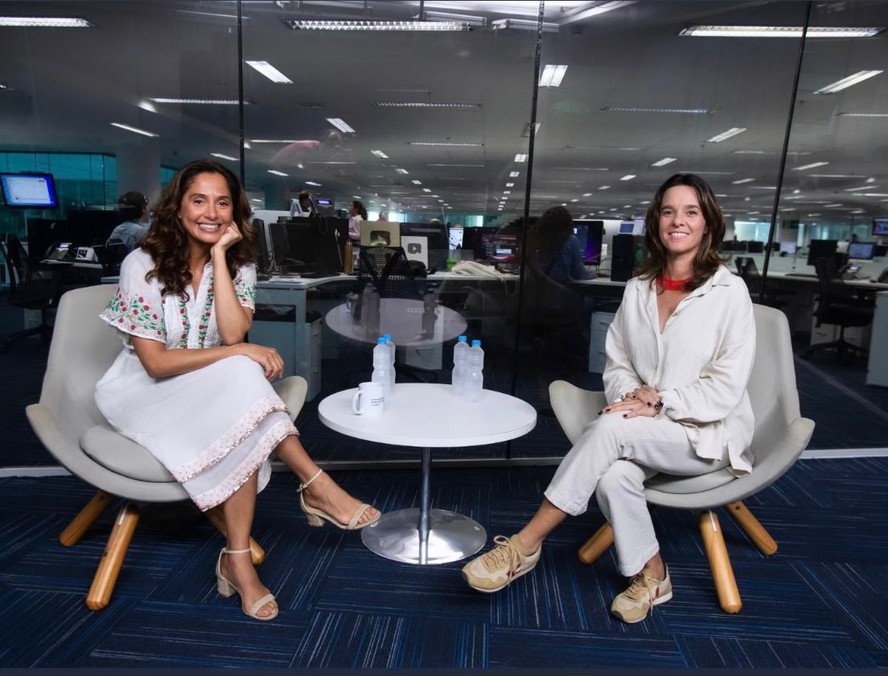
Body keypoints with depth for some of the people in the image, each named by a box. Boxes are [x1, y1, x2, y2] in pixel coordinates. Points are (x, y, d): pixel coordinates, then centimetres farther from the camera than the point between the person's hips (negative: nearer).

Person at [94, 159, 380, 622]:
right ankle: (316, 487, -27)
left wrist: (219, 254, -20)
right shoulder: (142, 264, -12)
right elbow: (155, 362, -17)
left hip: (216, 393, 4)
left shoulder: (239, 264, -1)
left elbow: (233, 333, -19)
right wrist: (242, 354, -24)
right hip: (143, 392, -4)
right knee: (241, 375, -33)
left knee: (242, 431, -33)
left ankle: (238, 558, -26)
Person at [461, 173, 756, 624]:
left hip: (706, 433, -3)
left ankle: (526, 544, -22)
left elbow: (726, 388, -10)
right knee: (614, 477, -31)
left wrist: (660, 402, -21)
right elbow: (617, 365, 8)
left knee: (610, 427, -32)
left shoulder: (729, 292, -7)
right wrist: (631, 396, -14)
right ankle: (651, 576, -3)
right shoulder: (637, 289, 7)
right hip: (647, 432, 3)